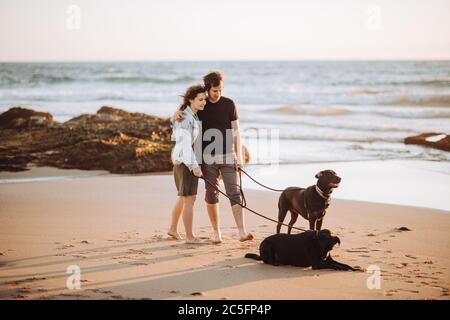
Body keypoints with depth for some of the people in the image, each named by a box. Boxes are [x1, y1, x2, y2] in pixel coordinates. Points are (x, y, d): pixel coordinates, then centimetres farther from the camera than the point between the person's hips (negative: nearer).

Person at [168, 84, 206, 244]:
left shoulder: (194, 116, 12)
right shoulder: (186, 118, -18)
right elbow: (185, 143, -24)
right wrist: (194, 166, -27)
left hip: (188, 161, 10)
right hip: (186, 162, -10)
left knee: (183, 198, 20)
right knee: (189, 199, -5)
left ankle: (173, 229, 34)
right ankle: (190, 236, 0)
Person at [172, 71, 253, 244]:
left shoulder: (229, 104, 3)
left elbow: (236, 130, 5)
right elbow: (174, 120, 10)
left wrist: (239, 156, -1)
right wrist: (176, 115, -16)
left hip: (227, 156, 0)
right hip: (208, 158, 0)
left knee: (234, 193, -8)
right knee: (211, 195, 4)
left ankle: (242, 232, -13)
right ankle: (216, 232, 14)